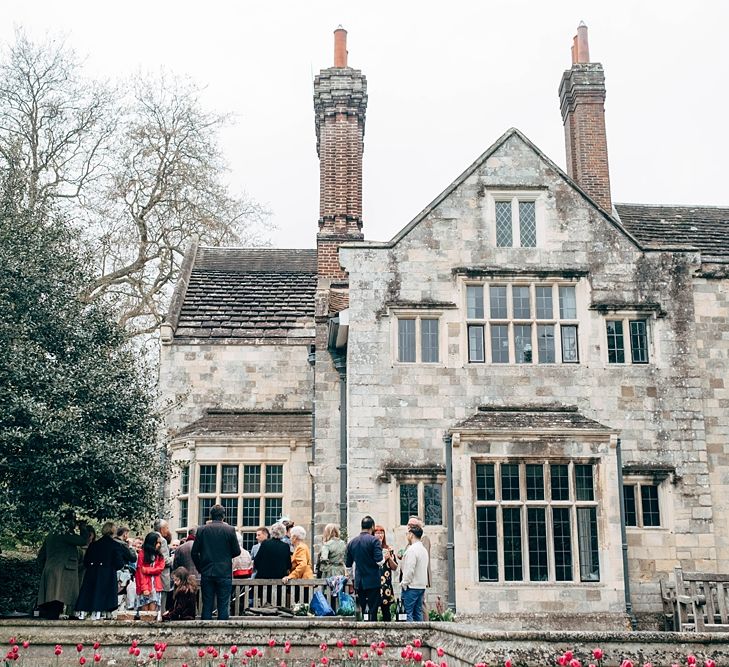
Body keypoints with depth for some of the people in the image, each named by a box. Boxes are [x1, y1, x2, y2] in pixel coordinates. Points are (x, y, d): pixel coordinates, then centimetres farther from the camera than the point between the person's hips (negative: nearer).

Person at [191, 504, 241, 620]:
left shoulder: (201, 530, 1)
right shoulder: (229, 530, -5)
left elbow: (194, 553, 2)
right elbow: (237, 551, -1)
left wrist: (200, 568, 14)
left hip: (206, 573, 2)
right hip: (224, 573, -2)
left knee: (207, 605, 7)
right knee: (223, 605, 2)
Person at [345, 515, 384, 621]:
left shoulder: (352, 542, 7)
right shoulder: (374, 540, -10)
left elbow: (348, 564, 13)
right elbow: (379, 561, -17)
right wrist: (384, 558, 4)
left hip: (359, 582, 5)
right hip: (372, 582, -5)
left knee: (360, 612, 11)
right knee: (373, 611, -2)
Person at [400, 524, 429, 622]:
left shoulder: (412, 549, -14)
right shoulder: (424, 550, 14)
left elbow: (409, 570, -18)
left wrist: (404, 584, -10)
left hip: (411, 587, -9)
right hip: (422, 586, 9)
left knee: (407, 613, -7)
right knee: (418, 613, 10)